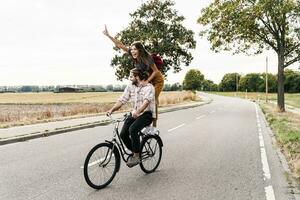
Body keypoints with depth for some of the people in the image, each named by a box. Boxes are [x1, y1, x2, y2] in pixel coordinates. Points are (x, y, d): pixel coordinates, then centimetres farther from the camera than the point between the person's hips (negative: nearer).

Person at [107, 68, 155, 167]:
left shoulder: (149, 87, -11)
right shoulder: (130, 86, 7)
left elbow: (146, 101, -27)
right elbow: (122, 100, 1)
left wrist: (137, 112, -43)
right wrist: (112, 110, -13)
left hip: (146, 114, -6)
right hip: (134, 114, 6)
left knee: (132, 129, -31)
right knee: (123, 134, -11)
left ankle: (136, 156, -16)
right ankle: (134, 152, 16)